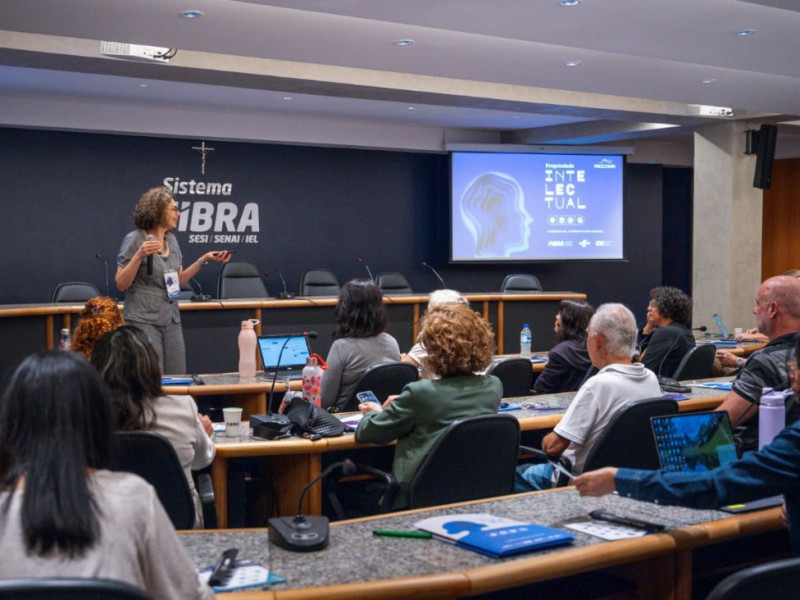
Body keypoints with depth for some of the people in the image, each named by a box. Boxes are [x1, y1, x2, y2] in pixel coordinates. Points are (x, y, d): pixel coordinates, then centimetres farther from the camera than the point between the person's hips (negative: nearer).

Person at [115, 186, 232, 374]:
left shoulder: (172, 240, 11)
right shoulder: (134, 240, -8)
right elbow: (121, 284, -10)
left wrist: (204, 259, 7)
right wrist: (139, 256, -22)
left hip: (171, 319, 7)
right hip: (144, 321, -7)